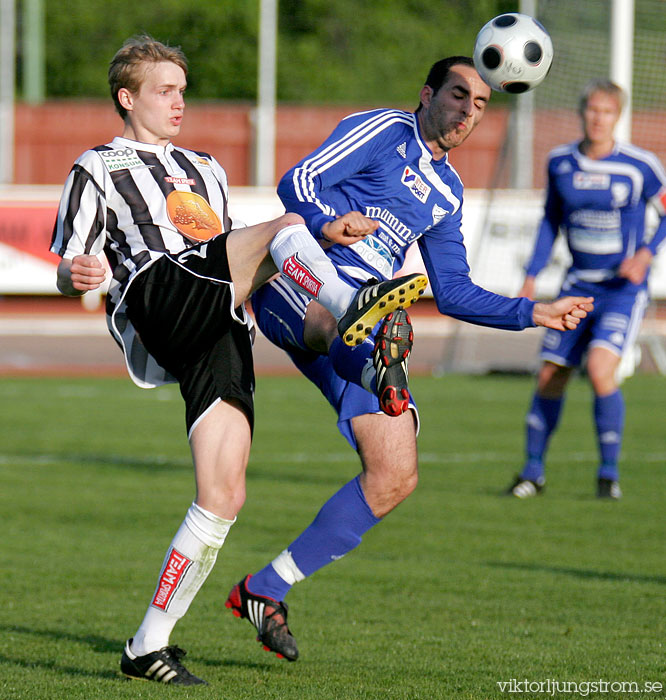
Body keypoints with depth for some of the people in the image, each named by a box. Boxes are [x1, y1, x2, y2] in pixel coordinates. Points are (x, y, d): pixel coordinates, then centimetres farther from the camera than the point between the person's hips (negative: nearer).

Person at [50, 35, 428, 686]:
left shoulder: (205, 169, 38)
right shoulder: (97, 168, 19)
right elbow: (67, 270, 10)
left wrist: (325, 237, 24)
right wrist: (78, 274, -16)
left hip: (220, 331, 6)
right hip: (157, 301, -6)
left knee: (223, 496, -9)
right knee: (286, 225, -27)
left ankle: (148, 645, -5)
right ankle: (348, 304, -58)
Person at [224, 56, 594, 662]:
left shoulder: (447, 193, 26)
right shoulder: (384, 131, 4)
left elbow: (454, 293, 30)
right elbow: (298, 181, -8)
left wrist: (535, 314, 22)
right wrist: (326, 221, -30)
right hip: (298, 286, -6)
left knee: (396, 478, -3)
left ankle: (265, 591, 6)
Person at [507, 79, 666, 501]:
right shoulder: (560, 162, 2)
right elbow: (551, 219, 16)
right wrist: (532, 276, 9)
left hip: (625, 288, -4)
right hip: (579, 287, 4)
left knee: (600, 369, -23)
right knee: (551, 378, 5)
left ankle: (609, 473, -8)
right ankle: (533, 472, 23)